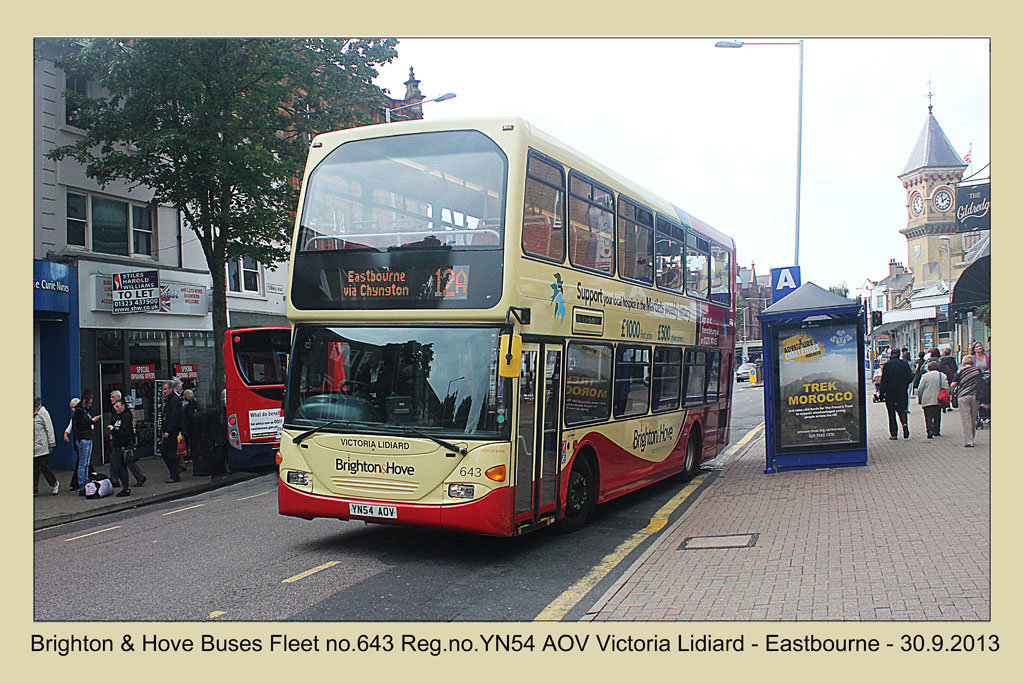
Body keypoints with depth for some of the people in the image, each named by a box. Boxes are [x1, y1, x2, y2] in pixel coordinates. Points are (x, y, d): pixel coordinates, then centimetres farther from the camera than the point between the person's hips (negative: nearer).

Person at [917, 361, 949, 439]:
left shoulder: (925, 376, -1)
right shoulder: (942, 376, 5)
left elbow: (920, 389, -1)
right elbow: (946, 388, 3)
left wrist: (919, 399, 8)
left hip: (927, 400, -2)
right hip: (938, 400, 2)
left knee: (928, 416, -3)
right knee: (937, 416, 14)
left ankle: (929, 430, -20)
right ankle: (936, 431, 15)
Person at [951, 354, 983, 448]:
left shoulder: (960, 371, -2)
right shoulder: (978, 370, 7)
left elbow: (953, 385, -6)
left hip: (963, 396, -3)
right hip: (975, 396, 3)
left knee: (966, 420, -2)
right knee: (973, 419, 14)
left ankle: (968, 441, -6)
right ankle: (972, 439, 24)